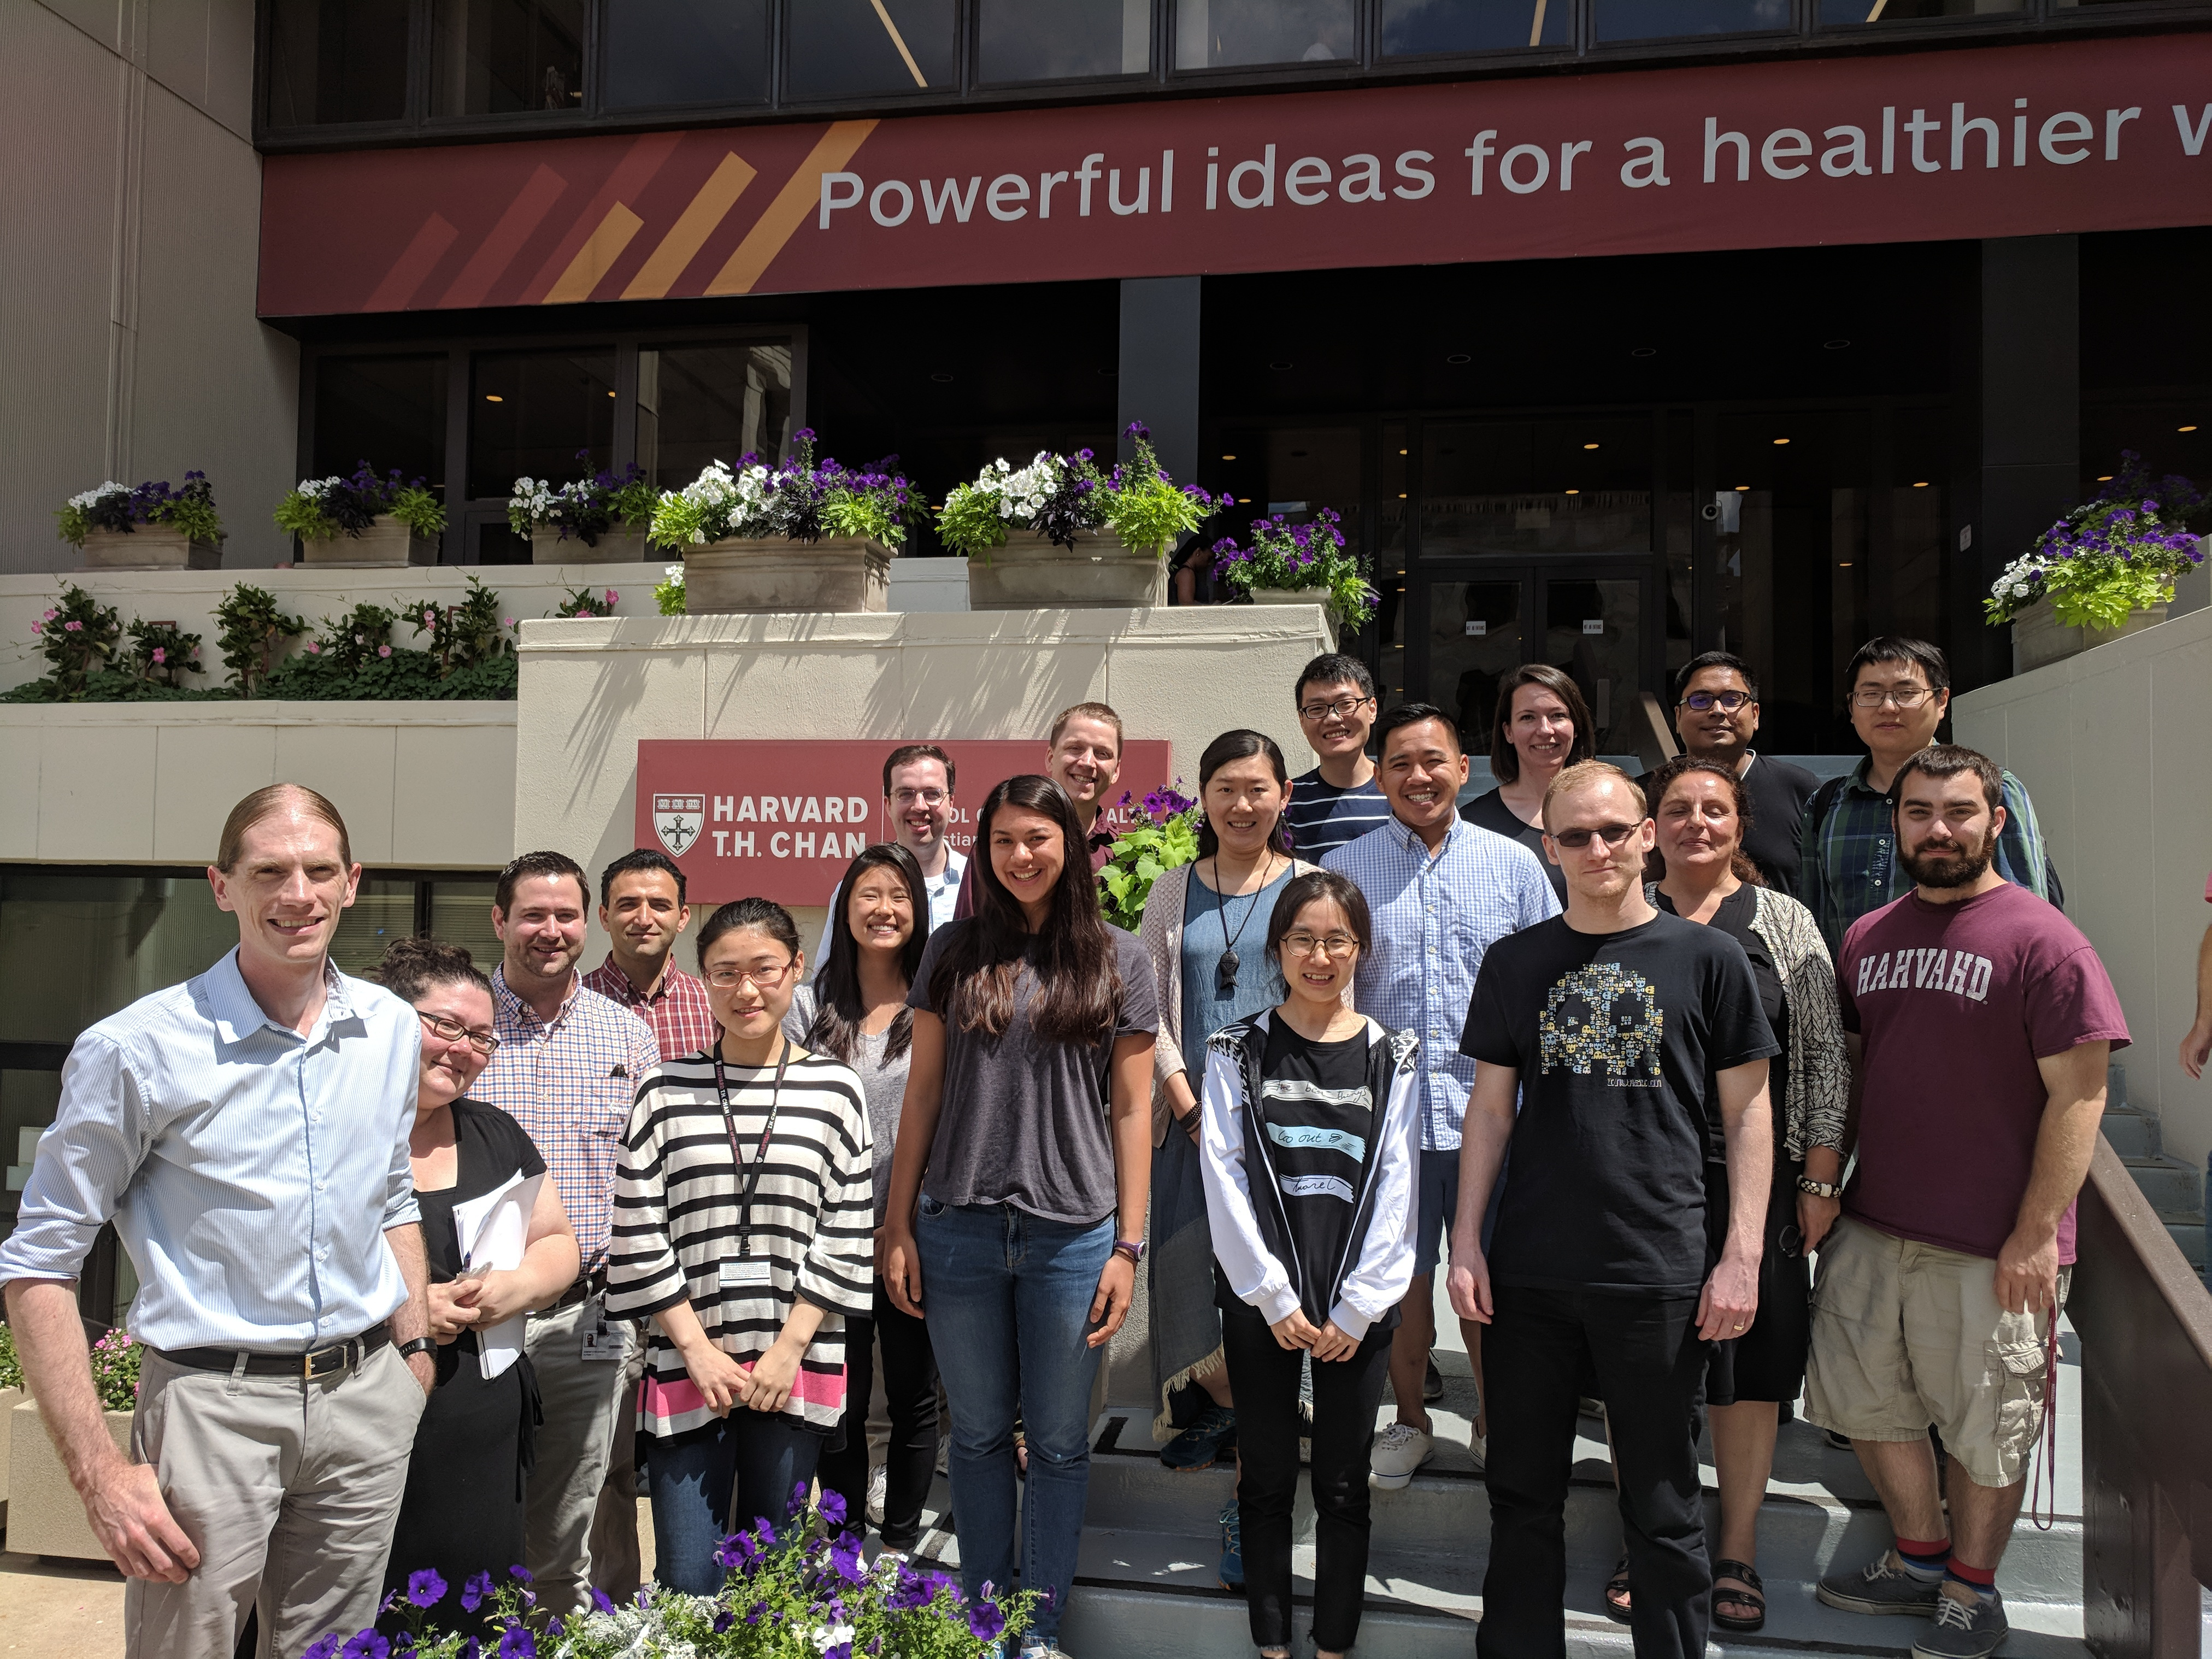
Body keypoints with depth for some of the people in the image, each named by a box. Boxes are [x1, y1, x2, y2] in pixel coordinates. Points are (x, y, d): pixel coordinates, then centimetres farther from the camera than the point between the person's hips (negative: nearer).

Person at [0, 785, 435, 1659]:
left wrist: (415, 1350, 12)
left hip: (367, 1397, 4)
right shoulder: (137, 1049, -11)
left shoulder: (392, 1030, 4)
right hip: (213, 1402, -4)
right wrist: (98, 1471, -12)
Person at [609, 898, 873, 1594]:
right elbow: (637, 1236, 2)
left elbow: (845, 1237, 2)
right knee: (687, 1586, 3)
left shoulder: (834, 1089, 3)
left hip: (795, 1368, 0)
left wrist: (790, 1346, -5)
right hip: (688, 1365, 0)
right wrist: (696, 1347, -5)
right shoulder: (667, 1089, 4)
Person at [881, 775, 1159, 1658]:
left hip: (1072, 1233, -1)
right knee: (978, 1433, 13)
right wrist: (897, 1227, 4)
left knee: (1058, 1441, 9)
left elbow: (1131, 1110, 2)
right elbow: (922, 1093, 8)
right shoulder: (954, 953, 6)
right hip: (959, 1229, 1)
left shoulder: (1118, 961, 3)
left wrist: (1128, 1247, -2)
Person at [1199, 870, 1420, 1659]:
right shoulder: (1239, 1050, 0)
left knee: (1343, 1486, 8)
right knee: (1267, 1477, 10)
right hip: (1260, 1302, 0)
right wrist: (1275, 1297, -9)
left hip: (1359, 1307, 0)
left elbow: (1396, 1186, 0)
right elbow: (1224, 1177, -4)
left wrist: (1358, 1308, -6)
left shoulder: (1391, 1057, 3)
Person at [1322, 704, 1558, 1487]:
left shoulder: (1514, 865, 5)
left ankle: (1495, 1421, 30)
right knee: (1402, 1274, 10)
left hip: (1492, 1107, 0)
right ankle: (1410, 1422, 30)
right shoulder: (1344, 872, 3)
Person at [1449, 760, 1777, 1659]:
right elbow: (1491, 1107, 9)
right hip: (1528, 1272, 2)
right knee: (1523, 1495, 13)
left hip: (1660, 1276, -2)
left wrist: (1742, 1255, -4)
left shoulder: (1707, 958, 0)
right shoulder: (1515, 962, 6)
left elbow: (1746, 1114, 2)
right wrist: (1465, 1242, 3)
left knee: (1664, 1509, 9)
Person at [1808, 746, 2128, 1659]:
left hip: (1990, 1247, -6)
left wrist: (2035, 1235, -16)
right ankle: (1918, 1558, 39)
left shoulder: (2041, 940, -10)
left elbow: (2079, 1095, -13)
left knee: (1983, 1430, 10)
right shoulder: (1867, 937, 8)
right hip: (1871, 1231, 6)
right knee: (1868, 1406, 17)